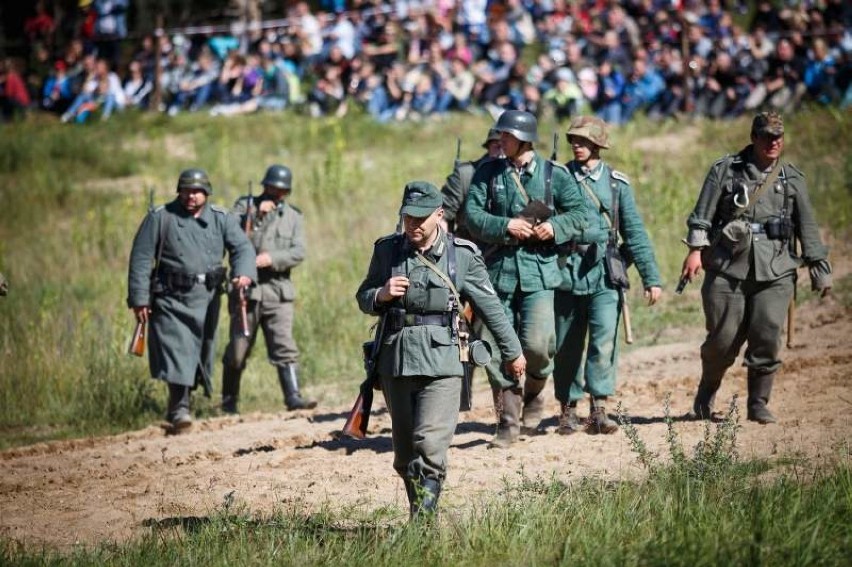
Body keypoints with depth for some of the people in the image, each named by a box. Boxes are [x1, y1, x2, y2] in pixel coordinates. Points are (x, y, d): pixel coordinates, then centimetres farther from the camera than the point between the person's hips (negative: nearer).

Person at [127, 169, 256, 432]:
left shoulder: (222, 219, 8)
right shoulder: (160, 217, 0)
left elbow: (242, 247, -1)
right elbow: (141, 258, -1)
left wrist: (244, 273, -24)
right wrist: (139, 299, -7)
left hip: (206, 299, 4)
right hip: (171, 298, -4)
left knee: (201, 354, 9)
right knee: (176, 352, -15)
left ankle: (179, 406, 24)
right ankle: (179, 409, -17)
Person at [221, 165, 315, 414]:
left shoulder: (293, 216, 11)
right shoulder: (245, 206, 6)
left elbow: (298, 252, -2)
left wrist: (271, 258, -17)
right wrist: (255, 215, -17)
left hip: (278, 291, 1)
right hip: (246, 289, -1)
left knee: (284, 346, -10)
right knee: (237, 350, 4)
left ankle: (293, 396, -13)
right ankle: (229, 400, 18)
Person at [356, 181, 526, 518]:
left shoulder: (462, 255, 0)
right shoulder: (387, 251, 6)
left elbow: (489, 304, 9)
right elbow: (363, 299, 15)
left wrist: (512, 352, 16)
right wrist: (382, 295, -8)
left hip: (441, 363, -3)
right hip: (395, 363, 3)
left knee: (430, 444, -17)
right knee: (404, 455, 9)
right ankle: (420, 517, 23)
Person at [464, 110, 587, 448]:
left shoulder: (553, 174, 3)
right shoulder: (487, 173, 6)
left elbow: (579, 212, 4)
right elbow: (472, 215, -1)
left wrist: (555, 227, -14)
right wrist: (505, 226, -15)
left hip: (539, 270, -2)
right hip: (499, 268, 2)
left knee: (536, 343, -15)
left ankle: (534, 392, 17)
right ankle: (508, 423, 10)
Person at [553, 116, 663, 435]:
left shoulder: (616, 183, 7)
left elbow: (634, 232, 7)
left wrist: (651, 278, 4)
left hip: (604, 274, 0)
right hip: (566, 271, 0)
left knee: (604, 341, -13)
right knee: (567, 346, 6)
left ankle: (598, 410, -12)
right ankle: (568, 409, 17)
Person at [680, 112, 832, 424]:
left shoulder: (792, 179, 12)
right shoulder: (725, 170, 6)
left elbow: (807, 226, 14)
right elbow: (703, 213, 1)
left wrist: (820, 269, 11)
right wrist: (695, 249, -11)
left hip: (775, 271, 2)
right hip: (728, 267, -2)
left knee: (767, 337, -8)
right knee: (724, 338, -2)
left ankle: (758, 404, 4)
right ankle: (705, 395, 22)